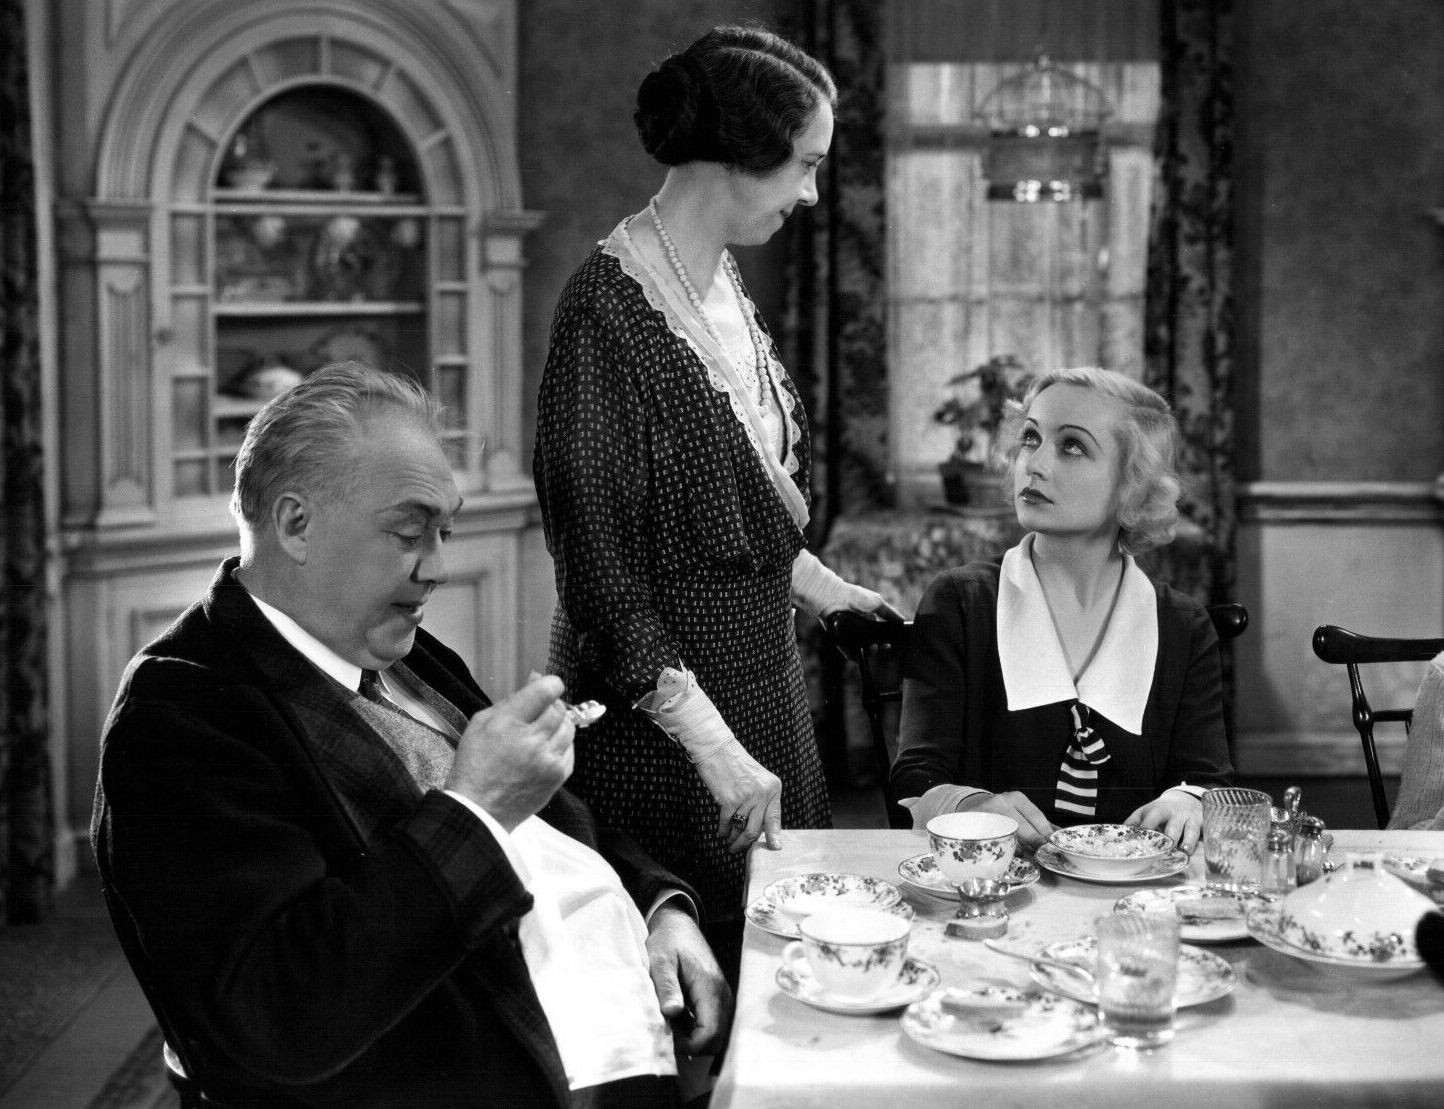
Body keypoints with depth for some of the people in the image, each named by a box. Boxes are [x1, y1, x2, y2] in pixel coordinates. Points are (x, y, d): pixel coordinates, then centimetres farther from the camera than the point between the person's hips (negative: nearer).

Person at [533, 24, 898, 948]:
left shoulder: (726, 286, 7)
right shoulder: (611, 305, -17)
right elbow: (596, 559, -20)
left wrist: (818, 586, 17)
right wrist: (712, 742, -23)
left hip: (761, 678, 8)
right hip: (660, 719, -8)